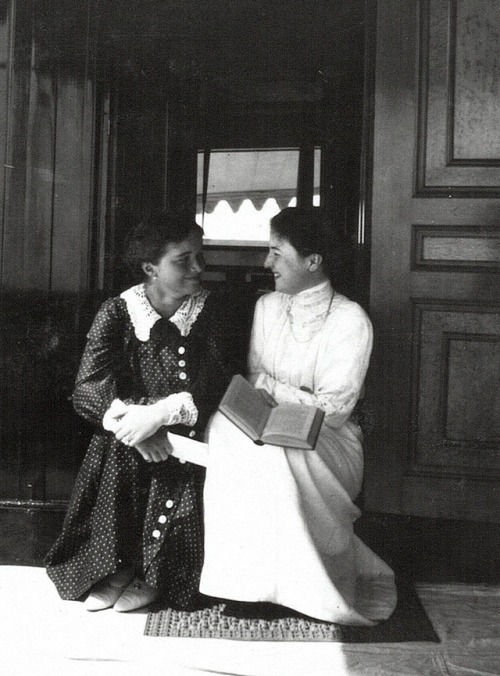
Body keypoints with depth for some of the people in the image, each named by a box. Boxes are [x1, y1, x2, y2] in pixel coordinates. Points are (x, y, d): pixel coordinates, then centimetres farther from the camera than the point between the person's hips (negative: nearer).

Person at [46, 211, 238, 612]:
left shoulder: (211, 313, -1)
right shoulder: (116, 314, -1)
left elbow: (219, 388, -10)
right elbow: (87, 392, -8)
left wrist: (160, 414, -24)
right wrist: (132, 420, -27)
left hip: (190, 440, 0)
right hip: (124, 449, 0)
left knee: (181, 478, -27)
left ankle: (151, 574, -5)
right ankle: (116, 566, -7)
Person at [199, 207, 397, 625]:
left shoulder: (350, 320, -9)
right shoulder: (266, 307, 9)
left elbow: (331, 412, -14)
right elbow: (254, 384, 3)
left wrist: (269, 385, -14)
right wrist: (295, 398, -18)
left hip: (330, 446, -4)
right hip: (270, 435, 5)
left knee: (270, 452, -34)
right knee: (227, 424, -26)